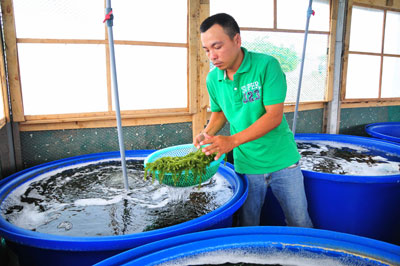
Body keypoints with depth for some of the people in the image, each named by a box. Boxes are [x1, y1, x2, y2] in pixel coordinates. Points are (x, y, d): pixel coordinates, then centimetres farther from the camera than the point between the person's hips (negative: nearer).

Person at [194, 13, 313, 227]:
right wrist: (207, 133, -5)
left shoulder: (267, 65, -16)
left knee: (300, 223, 12)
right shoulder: (213, 79, -1)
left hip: (281, 160, -3)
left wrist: (232, 141, -29)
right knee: (247, 227, 15)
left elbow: (274, 116, -21)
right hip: (245, 164, 3)